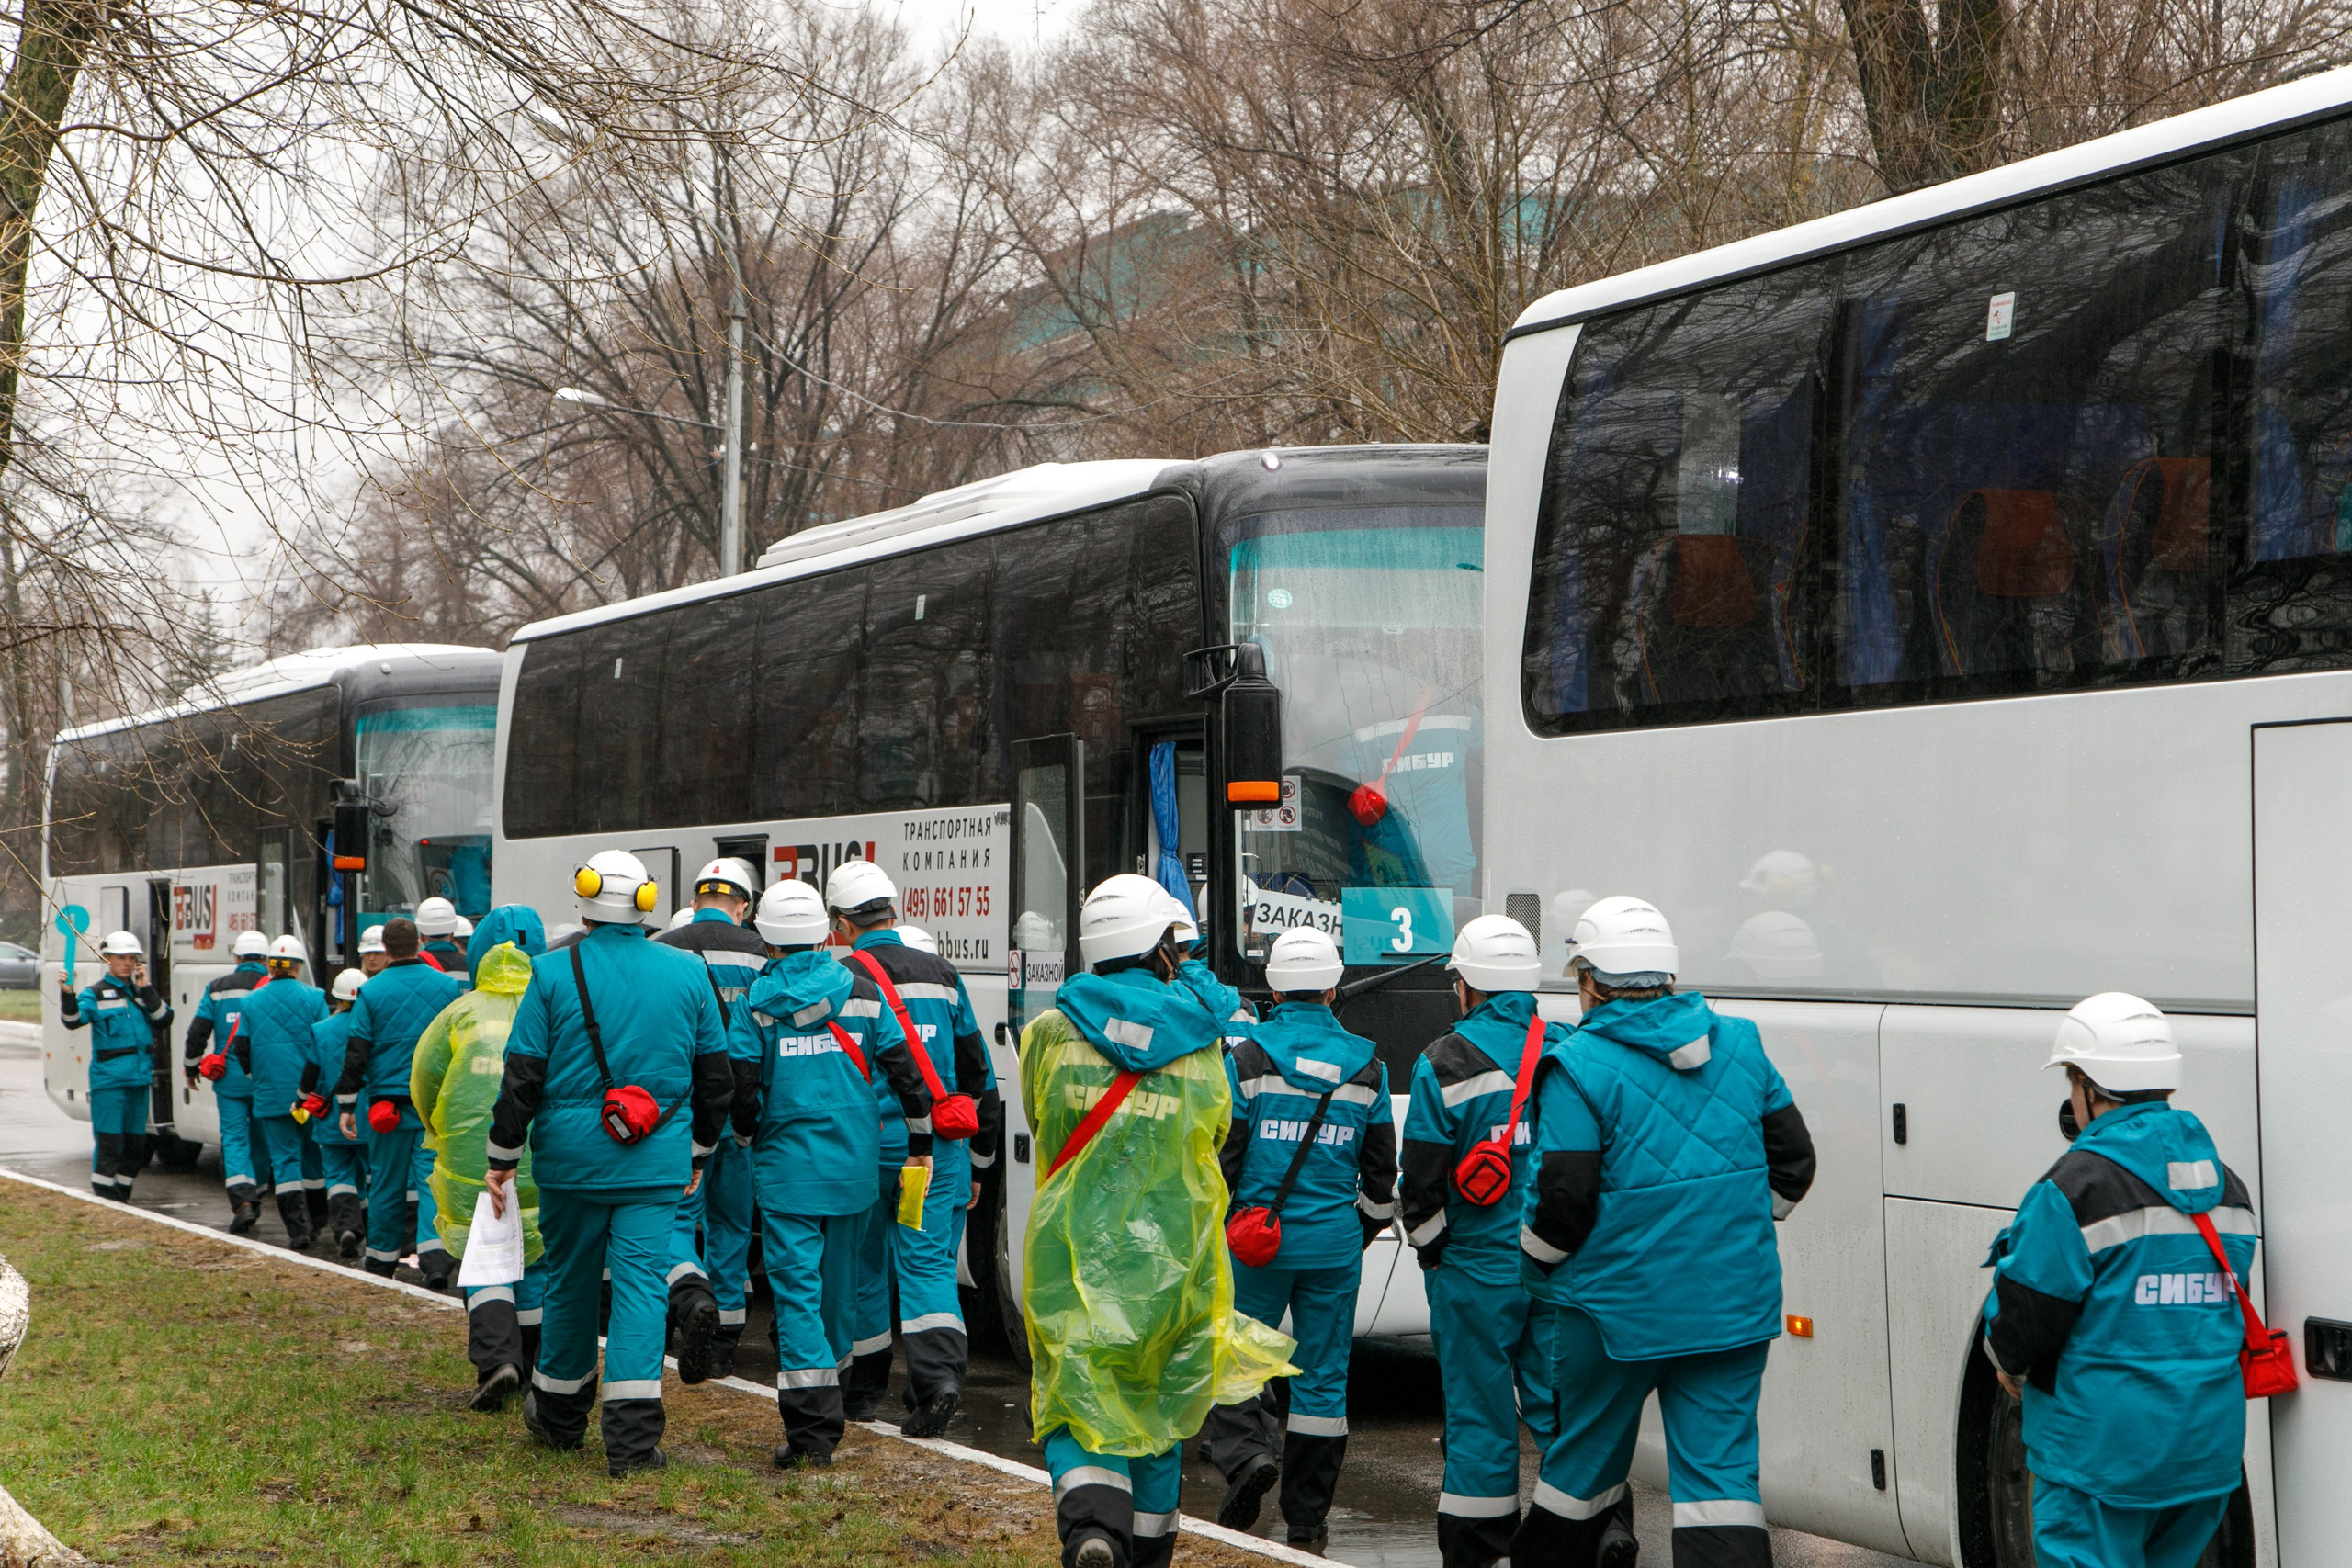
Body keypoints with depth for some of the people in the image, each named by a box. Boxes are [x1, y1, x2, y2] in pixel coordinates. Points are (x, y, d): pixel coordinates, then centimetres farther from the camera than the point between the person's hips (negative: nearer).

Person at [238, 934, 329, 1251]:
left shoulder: (252, 1002, 2)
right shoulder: (314, 998, -3)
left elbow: (241, 1050, 3)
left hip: (270, 1096, 0)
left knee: (284, 1159, 0)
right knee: (313, 1156, 16)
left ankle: (298, 1228, -11)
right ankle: (316, 1221, 29)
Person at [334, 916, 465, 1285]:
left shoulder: (371, 992, -3)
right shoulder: (446, 986, 1)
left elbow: (356, 1054, -3)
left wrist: (347, 1106, 2)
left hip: (388, 1099, 0)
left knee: (386, 1183, 10)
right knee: (432, 1178, -2)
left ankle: (382, 1258, 21)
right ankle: (435, 1253, -20)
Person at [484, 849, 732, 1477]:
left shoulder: (554, 973, -5)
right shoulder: (688, 973, 2)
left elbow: (522, 1075, -4)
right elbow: (717, 1076, 8)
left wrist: (502, 1158, 5)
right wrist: (698, 1150, 21)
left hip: (571, 1156, 0)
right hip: (657, 1163, 0)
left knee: (570, 1281, 15)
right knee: (643, 1284, -2)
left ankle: (559, 1413, 32)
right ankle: (632, 1436, -11)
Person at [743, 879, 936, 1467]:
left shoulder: (757, 1004, -6)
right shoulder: (861, 992, 2)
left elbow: (743, 1088, -5)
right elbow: (905, 1069, 1)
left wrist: (750, 1142, 15)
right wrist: (919, 1145, 9)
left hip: (787, 1167, -3)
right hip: (854, 1165, 3)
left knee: (797, 1289, -5)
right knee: (840, 1281, 17)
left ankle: (812, 1425, -15)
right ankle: (830, 1385, 32)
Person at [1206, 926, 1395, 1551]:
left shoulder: (1247, 1060, -6)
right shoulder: (1367, 1066, 3)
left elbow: (1219, 1154, -5)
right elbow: (1381, 1168, 9)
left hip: (1257, 1240, -2)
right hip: (1335, 1246, 2)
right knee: (1323, 1374, 7)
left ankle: (1245, 1452, -15)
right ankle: (1307, 1522, 10)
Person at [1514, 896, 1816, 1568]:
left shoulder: (1579, 1067, -12)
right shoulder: (1739, 1046, 5)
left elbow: (1563, 1200, -14)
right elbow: (1792, 1163, 10)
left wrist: (1535, 1267, 6)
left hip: (1618, 1307, -3)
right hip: (1735, 1307, 3)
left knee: (1585, 1454, 15)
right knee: (1720, 1466, 2)